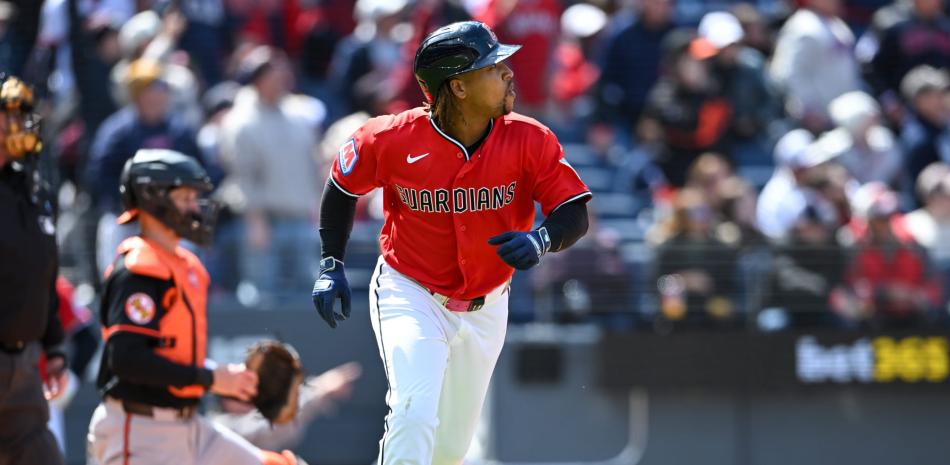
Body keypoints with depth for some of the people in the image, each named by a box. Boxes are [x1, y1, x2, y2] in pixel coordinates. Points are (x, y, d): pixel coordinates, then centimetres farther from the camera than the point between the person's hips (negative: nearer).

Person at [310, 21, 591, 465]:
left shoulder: (529, 141, -14)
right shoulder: (395, 139, -18)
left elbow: (575, 213, -15)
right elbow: (342, 185, 1)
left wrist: (540, 240, -36)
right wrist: (331, 265, -4)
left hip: (484, 309, 3)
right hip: (410, 297, -3)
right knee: (415, 416, -25)